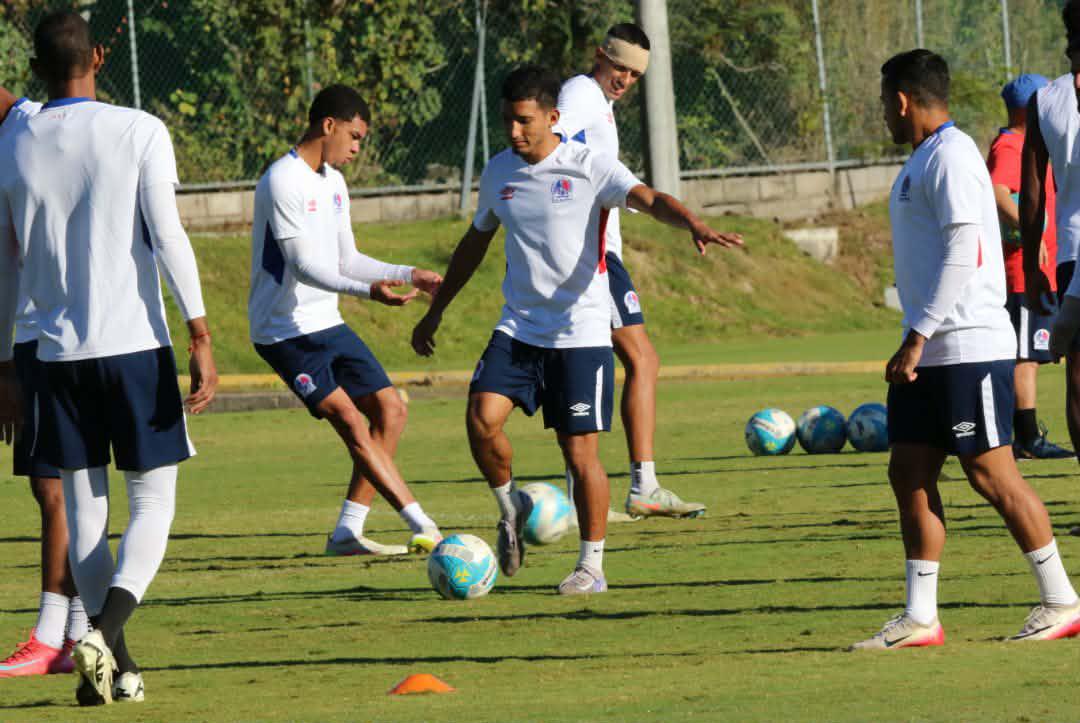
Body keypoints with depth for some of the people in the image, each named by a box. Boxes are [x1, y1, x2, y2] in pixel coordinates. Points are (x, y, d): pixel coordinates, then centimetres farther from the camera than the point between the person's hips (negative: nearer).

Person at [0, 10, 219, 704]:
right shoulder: (139, 133, -4)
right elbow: (169, 237, -11)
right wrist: (202, 339, -9)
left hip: (60, 354, 3)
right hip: (136, 343, -3)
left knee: (84, 508, 11)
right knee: (154, 501, 3)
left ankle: (119, 668, 11)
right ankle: (106, 632, -20)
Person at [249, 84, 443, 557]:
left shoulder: (332, 182, 13)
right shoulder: (283, 181, -17)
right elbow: (302, 266, -24)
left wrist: (410, 276, 10)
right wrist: (367, 291, -37)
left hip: (326, 323, 10)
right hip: (285, 331, -10)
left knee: (389, 410, 3)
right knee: (352, 424, -17)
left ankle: (347, 532, 8)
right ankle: (423, 527, -21)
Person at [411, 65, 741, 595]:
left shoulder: (589, 168, -8)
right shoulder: (498, 173, 8)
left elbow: (650, 199, -22)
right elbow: (476, 241, 23)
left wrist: (692, 223, -44)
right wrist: (436, 311, 28)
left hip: (581, 333, -4)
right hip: (519, 328, 4)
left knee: (580, 450, -4)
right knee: (482, 417, -17)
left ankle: (592, 566, 10)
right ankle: (511, 508, 10)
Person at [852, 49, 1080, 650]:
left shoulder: (951, 156, -13)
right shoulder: (924, 159, 18)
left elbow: (963, 251, -20)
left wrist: (919, 337, -21)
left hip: (969, 347, -10)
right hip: (930, 353, 10)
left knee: (992, 474, -6)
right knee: (910, 475, 4)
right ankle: (920, 618, 5)